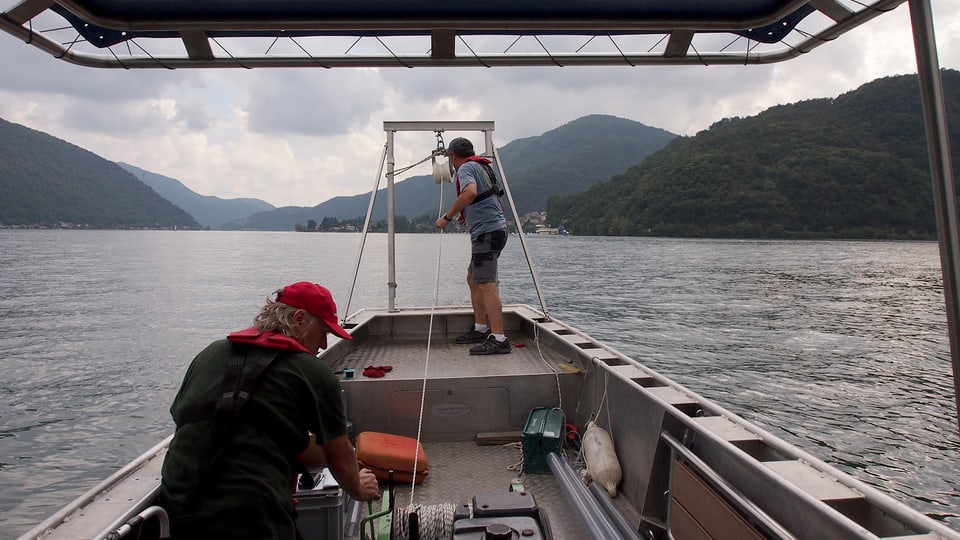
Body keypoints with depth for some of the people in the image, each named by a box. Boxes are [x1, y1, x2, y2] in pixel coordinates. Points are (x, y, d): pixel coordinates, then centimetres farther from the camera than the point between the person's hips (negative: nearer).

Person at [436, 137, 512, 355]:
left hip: (486, 232, -10)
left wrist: (447, 217, -22)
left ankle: (499, 339, -15)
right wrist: (468, 217, 35)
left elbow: (470, 192, -30)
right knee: (473, 279, 18)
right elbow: (498, 204, 29)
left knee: (486, 284, -13)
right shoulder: (482, 168, 23)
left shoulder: (466, 168, -6)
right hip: (495, 228, 10)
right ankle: (480, 329, 24)